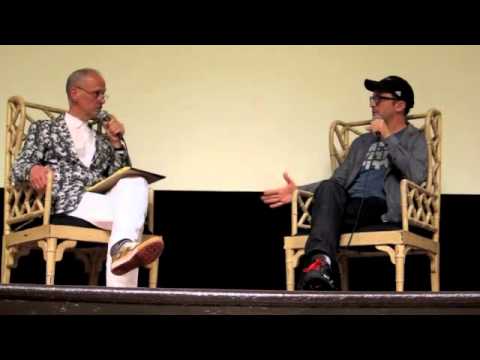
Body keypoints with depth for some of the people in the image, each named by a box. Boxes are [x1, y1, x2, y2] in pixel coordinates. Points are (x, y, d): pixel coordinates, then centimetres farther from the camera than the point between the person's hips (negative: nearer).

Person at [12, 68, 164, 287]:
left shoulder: (102, 141, 31)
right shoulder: (44, 129, 18)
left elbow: (121, 178, 20)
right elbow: (18, 169, 5)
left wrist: (116, 143, 9)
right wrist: (33, 169, -20)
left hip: (100, 203, 4)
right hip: (67, 203, -4)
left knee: (135, 183, -32)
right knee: (130, 208, -30)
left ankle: (124, 248, -51)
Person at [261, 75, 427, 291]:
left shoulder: (415, 139, 13)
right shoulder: (362, 142, 32)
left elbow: (417, 176, -8)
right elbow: (338, 181, 25)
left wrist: (388, 137, -7)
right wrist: (299, 191, 10)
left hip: (381, 209, -4)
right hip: (348, 206, 4)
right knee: (328, 188, -33)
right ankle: (320, 262, -52)